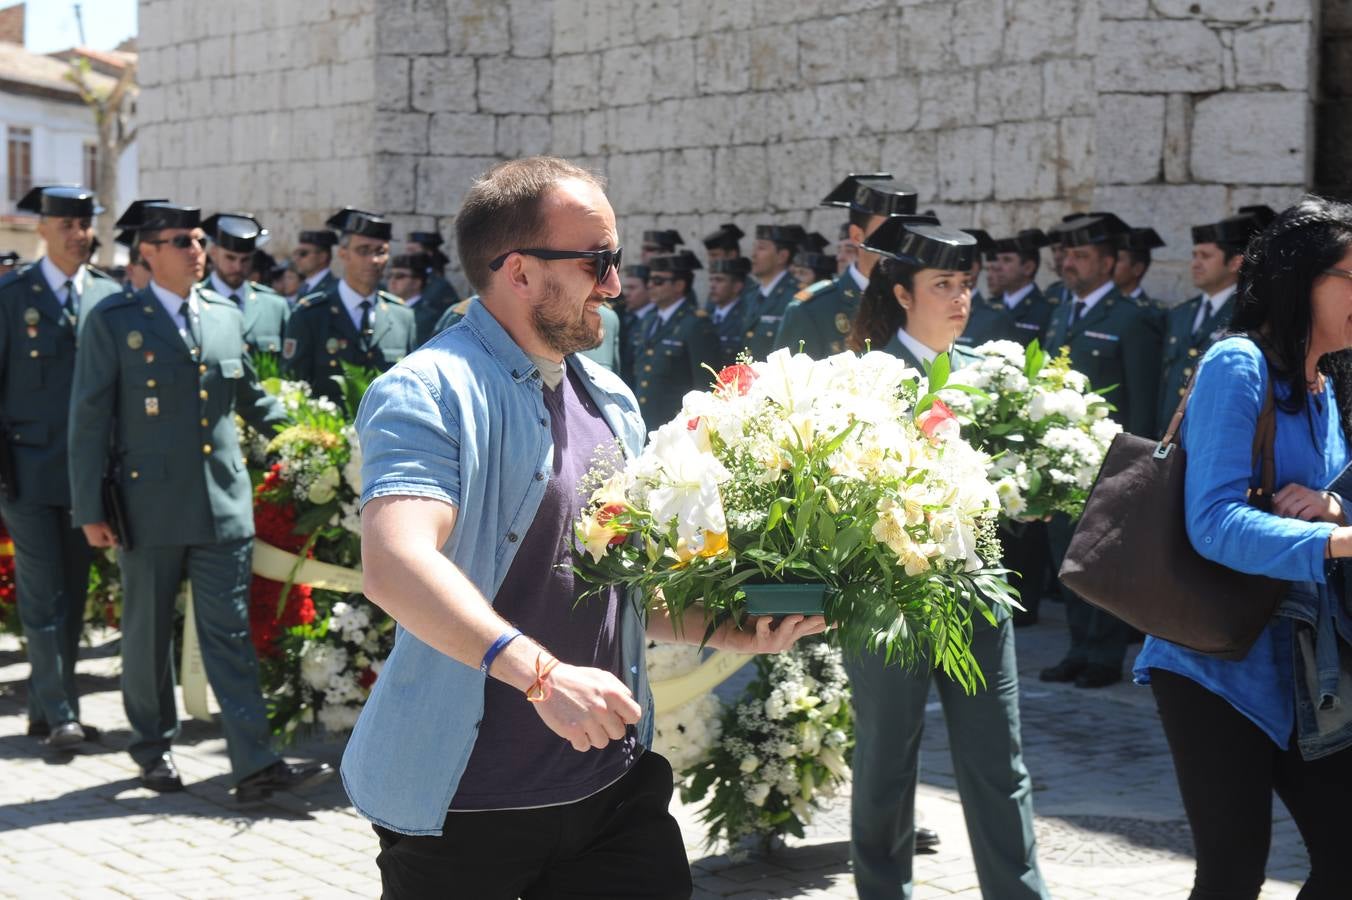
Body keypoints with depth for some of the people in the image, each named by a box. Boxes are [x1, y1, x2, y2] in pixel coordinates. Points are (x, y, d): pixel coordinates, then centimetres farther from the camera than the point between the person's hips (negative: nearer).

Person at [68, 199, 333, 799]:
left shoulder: (226, 317, 10)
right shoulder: (113, 321, -2)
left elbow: (253, 400, 20)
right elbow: (90, 419, -3)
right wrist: (90, 509, -7)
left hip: (224, 503, 3)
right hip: (151, 506, -2)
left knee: (229, 633, -1)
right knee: (147, 634, 10)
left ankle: (256, 765, -6)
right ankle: (152, 745, 27)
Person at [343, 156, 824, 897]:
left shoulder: (611, 404, 13)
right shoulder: (429, 393, -13)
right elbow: (395, 564, -28)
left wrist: (726, 629, 3)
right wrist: (537, 671, -39)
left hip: (615, 782, 7)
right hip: (465, 804, -6)